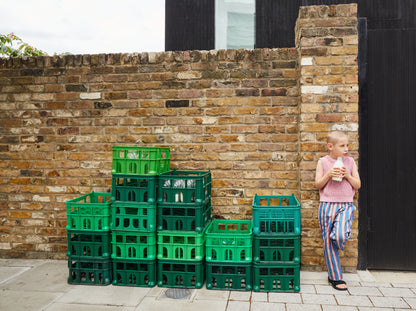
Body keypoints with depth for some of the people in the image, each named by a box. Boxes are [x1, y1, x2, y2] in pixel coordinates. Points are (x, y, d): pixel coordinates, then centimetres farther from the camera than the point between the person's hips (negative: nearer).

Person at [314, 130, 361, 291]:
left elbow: (357, 185, 8)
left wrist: (348, 176, -9)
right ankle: (335, 277, 20)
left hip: (346, 206, 0)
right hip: (327, 205, 0)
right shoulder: (323, 162, 3)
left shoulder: (350, 161, 8)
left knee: (340, 236, -23)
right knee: (328, 241, 4)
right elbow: (318, 185, 1)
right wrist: (328, 175, -15)